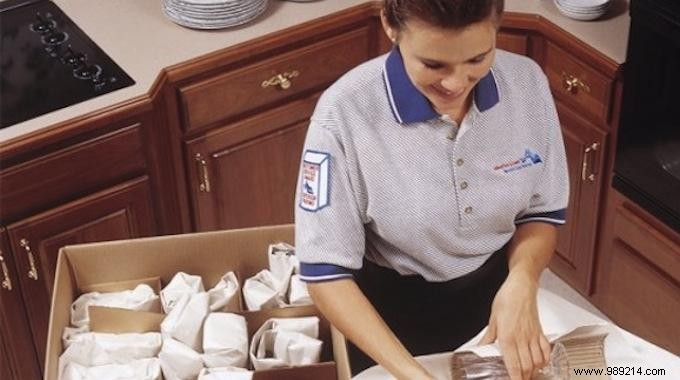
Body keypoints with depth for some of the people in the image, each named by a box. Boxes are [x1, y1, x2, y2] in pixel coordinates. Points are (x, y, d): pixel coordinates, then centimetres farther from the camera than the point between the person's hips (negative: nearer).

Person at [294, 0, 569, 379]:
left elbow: (543, 211, -5)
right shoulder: (345, 113, -29)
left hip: (495, 293, 3)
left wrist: (521, 281, -25)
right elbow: (326, 270, -24)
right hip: (393, 309, -3)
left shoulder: (527, 82, -18)